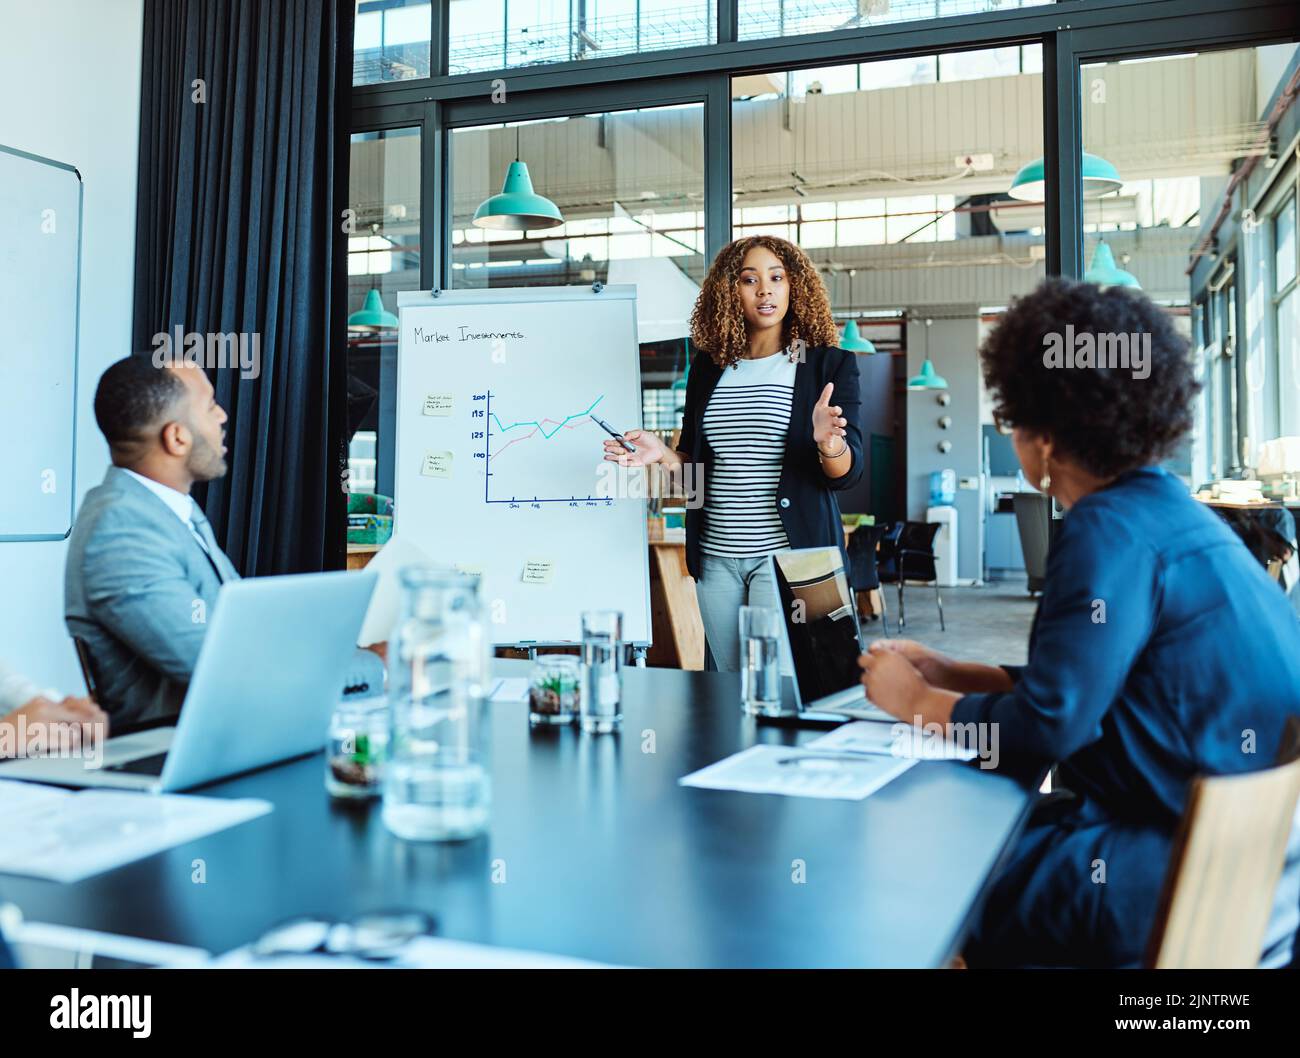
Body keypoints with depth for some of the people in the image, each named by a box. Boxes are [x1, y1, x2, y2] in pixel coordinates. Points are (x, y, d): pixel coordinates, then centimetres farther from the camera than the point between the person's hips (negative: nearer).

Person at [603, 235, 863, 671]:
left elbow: (848, 472, -6)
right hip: (716, 557, 4)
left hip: (789, 552, -4)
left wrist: (828, 442, -27)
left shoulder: (828, 364, 0)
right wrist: (663, 455, -4)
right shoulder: (708, 368, 11)